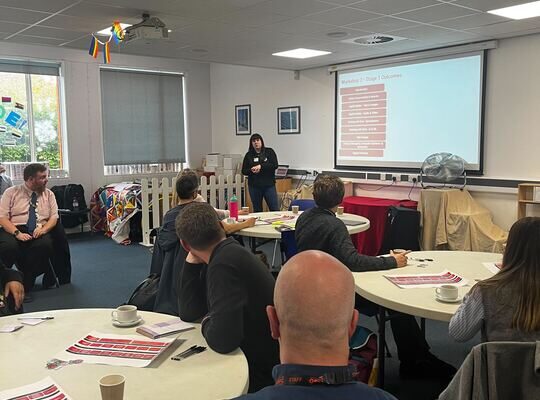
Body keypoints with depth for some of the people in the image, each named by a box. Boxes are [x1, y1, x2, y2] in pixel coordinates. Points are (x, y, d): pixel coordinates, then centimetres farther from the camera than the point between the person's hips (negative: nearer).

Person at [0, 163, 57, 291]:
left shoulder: (49, 194, 14)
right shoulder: (11, 192, 6)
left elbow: (54, 217, 9)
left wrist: (43, 229, -13)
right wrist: (17, 233, -18)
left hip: (38, 232, 2)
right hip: (13, 230, -2)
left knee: (46, 244, -34)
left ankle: (25, 285, -20)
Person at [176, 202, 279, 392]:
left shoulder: (224, 264, -25)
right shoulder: (227, 252, 3)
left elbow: (222, 340, -31)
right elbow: (189, 312, 4)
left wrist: (207, 323, -10)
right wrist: (193, 260, -2)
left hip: (260, 376, -8)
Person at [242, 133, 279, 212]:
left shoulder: (269, 152, 4)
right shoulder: (248, 155, 8)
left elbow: (275, 165, -8)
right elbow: (244, 171, 8)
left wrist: (261, 166, -18)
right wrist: (251, 171, -13)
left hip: (269, 185, -2)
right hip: (254, 186, 2)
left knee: (275, 209, -3)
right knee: (257, 210, 8)